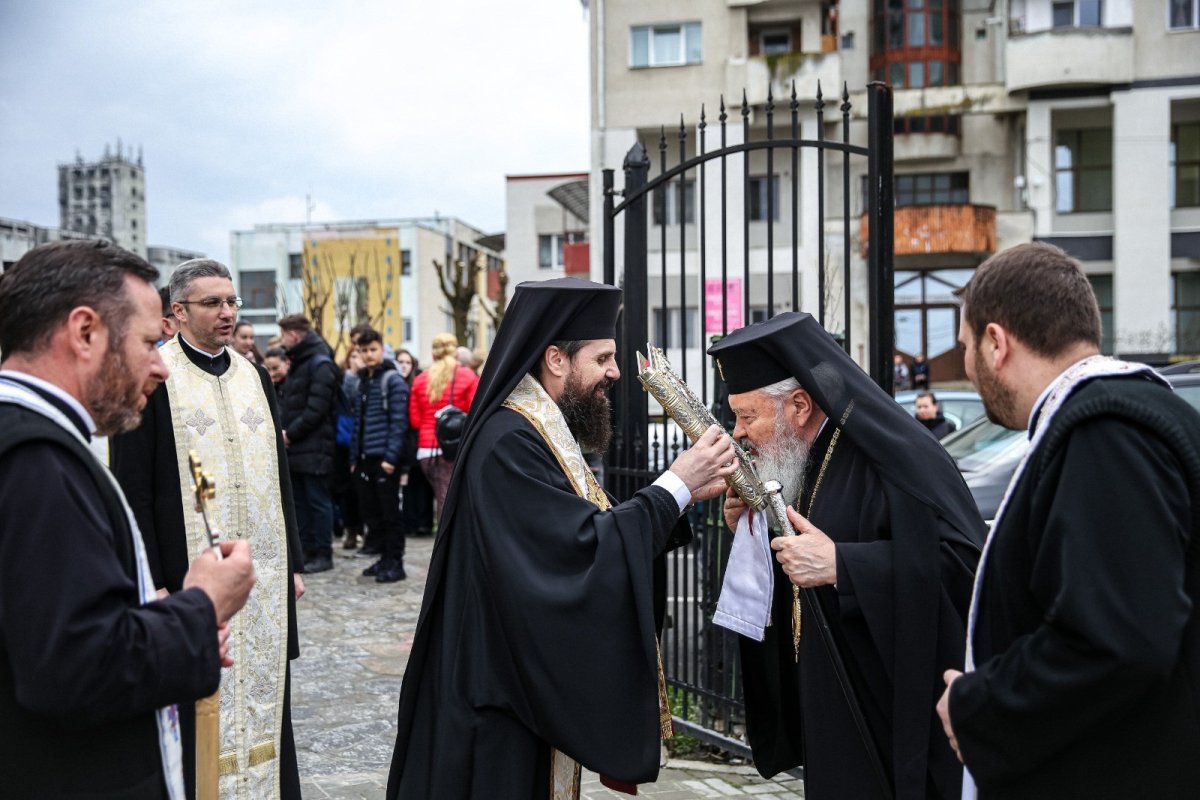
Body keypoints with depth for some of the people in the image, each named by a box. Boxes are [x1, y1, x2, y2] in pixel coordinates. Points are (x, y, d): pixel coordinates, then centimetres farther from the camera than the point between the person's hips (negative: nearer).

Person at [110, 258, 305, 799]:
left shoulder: (254, 376, 11)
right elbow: (133, 490, -9)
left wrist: (292, 563, 11)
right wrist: (152, 584, -12)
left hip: (263, 573, 5)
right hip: (191, 574, -5)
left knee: (262, 693, 11)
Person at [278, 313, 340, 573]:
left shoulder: (320, 364, -12)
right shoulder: (298, 364, 18)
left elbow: (316, 409, -19)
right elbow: (286, 402, 18)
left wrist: (290, 433, -16)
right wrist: (280, 428, 2)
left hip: (314, 448, -9)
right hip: (295, 447, 9)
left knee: (318, 501, -2)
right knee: (299, 501, 12)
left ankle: (323, 554, 6)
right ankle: (305, 550, 20)